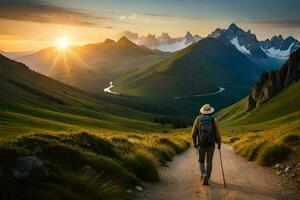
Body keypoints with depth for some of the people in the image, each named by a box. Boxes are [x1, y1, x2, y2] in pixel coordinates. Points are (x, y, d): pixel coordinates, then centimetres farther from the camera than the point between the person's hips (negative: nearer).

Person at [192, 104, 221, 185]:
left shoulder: (198, 119, -5)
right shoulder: (214, 120, -7)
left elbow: (194, 133, -4)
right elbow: (217, 134, -7)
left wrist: (194, 143, 11)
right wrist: (219, 144, 8)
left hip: (201, 145, 0)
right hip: (211, 145, 0)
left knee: (201, 161, 20)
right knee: (209, 163, 13)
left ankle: (203, 175, -2)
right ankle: (205, 179, 6)